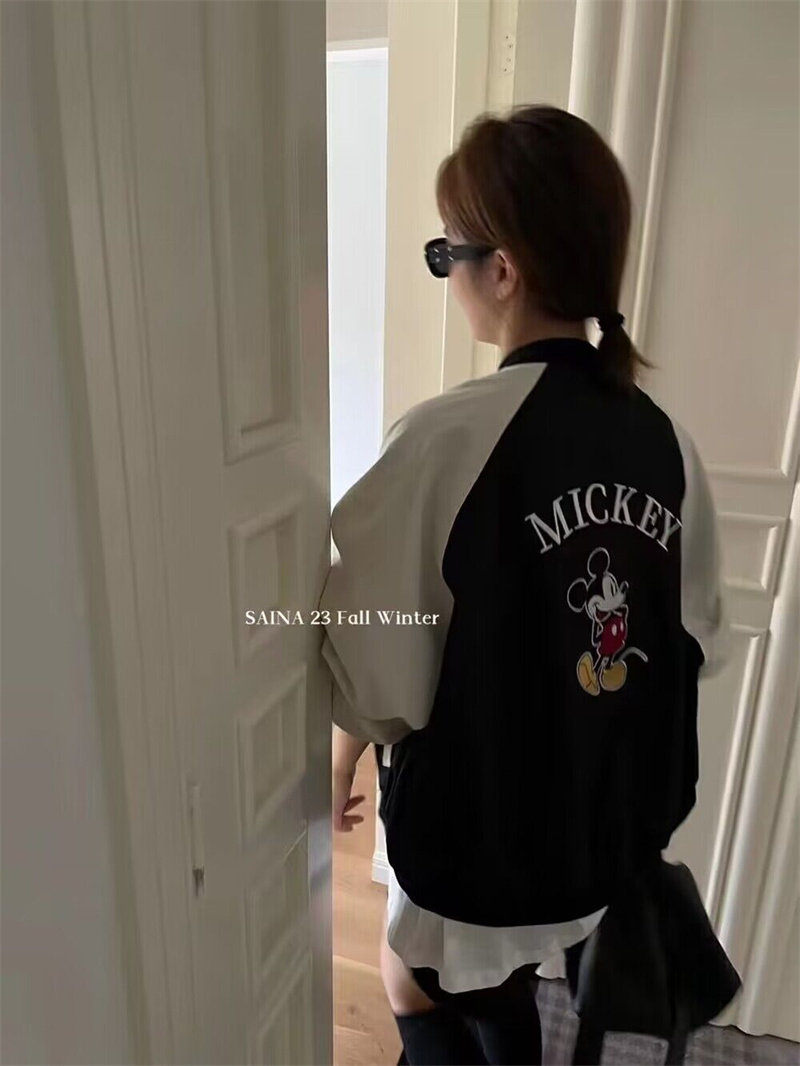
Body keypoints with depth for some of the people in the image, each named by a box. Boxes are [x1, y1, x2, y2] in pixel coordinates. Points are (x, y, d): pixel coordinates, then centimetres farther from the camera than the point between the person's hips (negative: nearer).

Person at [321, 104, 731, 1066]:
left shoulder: (450, 436, -27)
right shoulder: (663, 437, -8)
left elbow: (374, 659, -20)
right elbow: (696, 642, 2)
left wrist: (339, 762, 0)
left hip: (479, 829, -5)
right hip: (617, 819, 6)